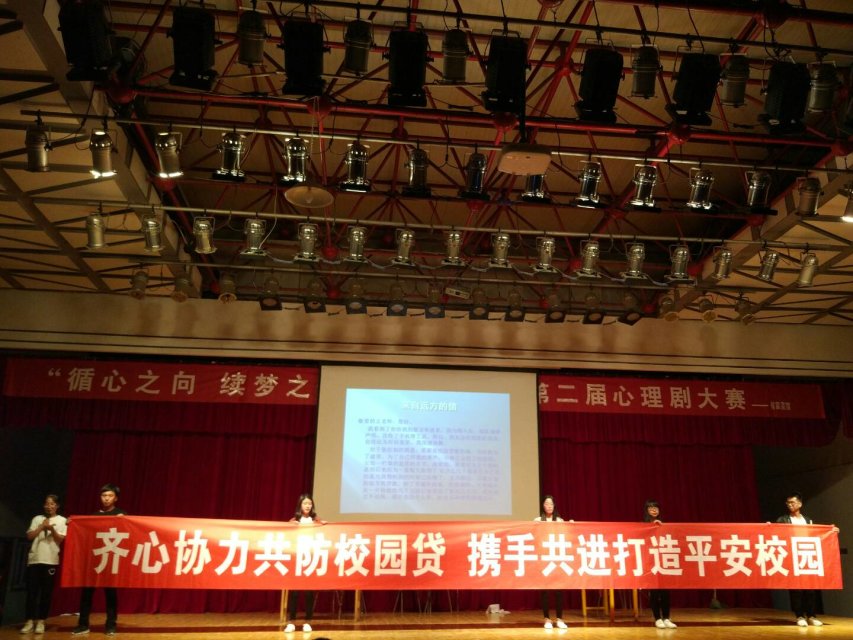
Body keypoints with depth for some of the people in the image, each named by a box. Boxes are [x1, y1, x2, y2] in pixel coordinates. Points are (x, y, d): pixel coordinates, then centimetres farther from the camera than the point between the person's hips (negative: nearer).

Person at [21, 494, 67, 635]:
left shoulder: (62, 520, 5)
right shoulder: (37, 519, 11)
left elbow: (61, 539, -2)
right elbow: (29, 536, 3)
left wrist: (52, 529, -16)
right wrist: (42, 527, -8)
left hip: (51, 560, -2)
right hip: (34, 559, 2)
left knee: (46, 592, 0)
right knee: (32, 591, 0)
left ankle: (41, 622, 7)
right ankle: (30, 621, 6)